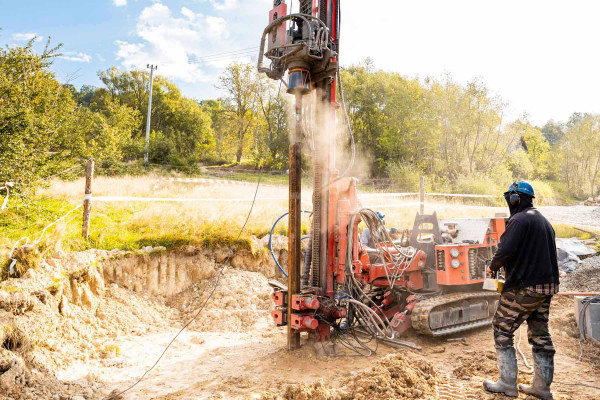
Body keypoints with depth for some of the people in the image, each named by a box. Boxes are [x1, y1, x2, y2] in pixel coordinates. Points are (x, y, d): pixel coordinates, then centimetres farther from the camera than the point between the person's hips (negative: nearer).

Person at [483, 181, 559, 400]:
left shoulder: (519, 220, -14)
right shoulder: (544, 221, 16)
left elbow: (506, 250, -24)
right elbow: (546, 253, 21)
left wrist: (493, 266, -5)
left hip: (524, 287, -9)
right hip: (547, 285, 9)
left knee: (502, 330, 2)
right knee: (540, 334, 14)